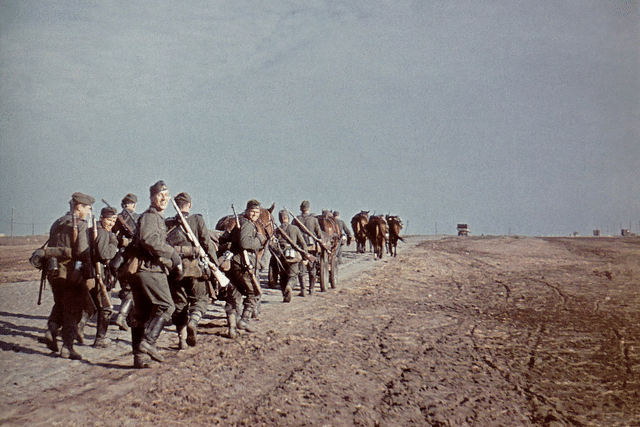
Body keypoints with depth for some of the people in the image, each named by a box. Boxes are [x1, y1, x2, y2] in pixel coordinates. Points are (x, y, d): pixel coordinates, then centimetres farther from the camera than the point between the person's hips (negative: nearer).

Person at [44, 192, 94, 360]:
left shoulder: (57, 224, 13)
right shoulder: (80, 226, -11)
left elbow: (50, 249, 16)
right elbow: (83, 252, -18)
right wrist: (89, 274, -8)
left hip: (54, 273, 7)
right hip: (73, 275, -7)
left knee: (60, 305, 24)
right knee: (73, 310, 1)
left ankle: (52, 330, 5)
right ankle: (67, 347, 0)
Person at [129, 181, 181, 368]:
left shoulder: (157, 218, 25)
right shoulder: (150, 216, -6)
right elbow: (148, 239, -25)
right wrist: (172, 254, -21)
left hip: (141, 270, 10)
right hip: (150, 270, -10)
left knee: (141, 313, 8)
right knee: (166, 306, -10)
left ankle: (140, 356, 10)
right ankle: (148, 342, -15)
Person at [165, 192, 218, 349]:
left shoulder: (168, 223, 6)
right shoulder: (197, 220, 0)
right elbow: (207, 243, -5)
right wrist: (216, 264, -2)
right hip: (193, 265, -2)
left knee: (179, 303, 11)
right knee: (200, 298, 10)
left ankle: (182, 339, 10)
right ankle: (193, 321, -20)